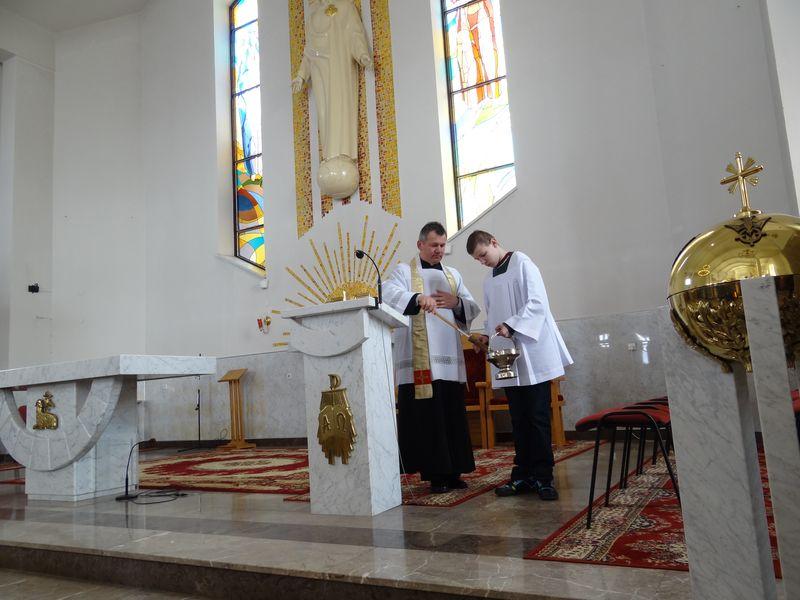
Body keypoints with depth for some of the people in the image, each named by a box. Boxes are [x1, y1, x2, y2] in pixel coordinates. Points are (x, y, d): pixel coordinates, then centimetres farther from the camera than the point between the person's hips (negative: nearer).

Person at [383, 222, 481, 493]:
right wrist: (418, 297, -35)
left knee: (453, 415, 5)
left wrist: (456, 302, -5)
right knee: (427, 417, -4)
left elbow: (473, 309, 17)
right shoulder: (404, 271, 5)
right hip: (419, 360, -5)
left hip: (449, 358, 5)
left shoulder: (452, 274, 20)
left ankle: (453, 471, 15)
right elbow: (388, 293, -17)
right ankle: (435, 473, 4)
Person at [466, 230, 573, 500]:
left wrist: (511, 326, -21)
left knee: (537, 417, -5)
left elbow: (537, 303, -11)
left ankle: (542, 477, 0)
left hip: (532, 354, -6)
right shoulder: (489, 280, 18)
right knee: (518, 419, 6)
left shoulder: (522, 264, -2)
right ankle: (523, 476, 11)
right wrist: (490, 337, 2)